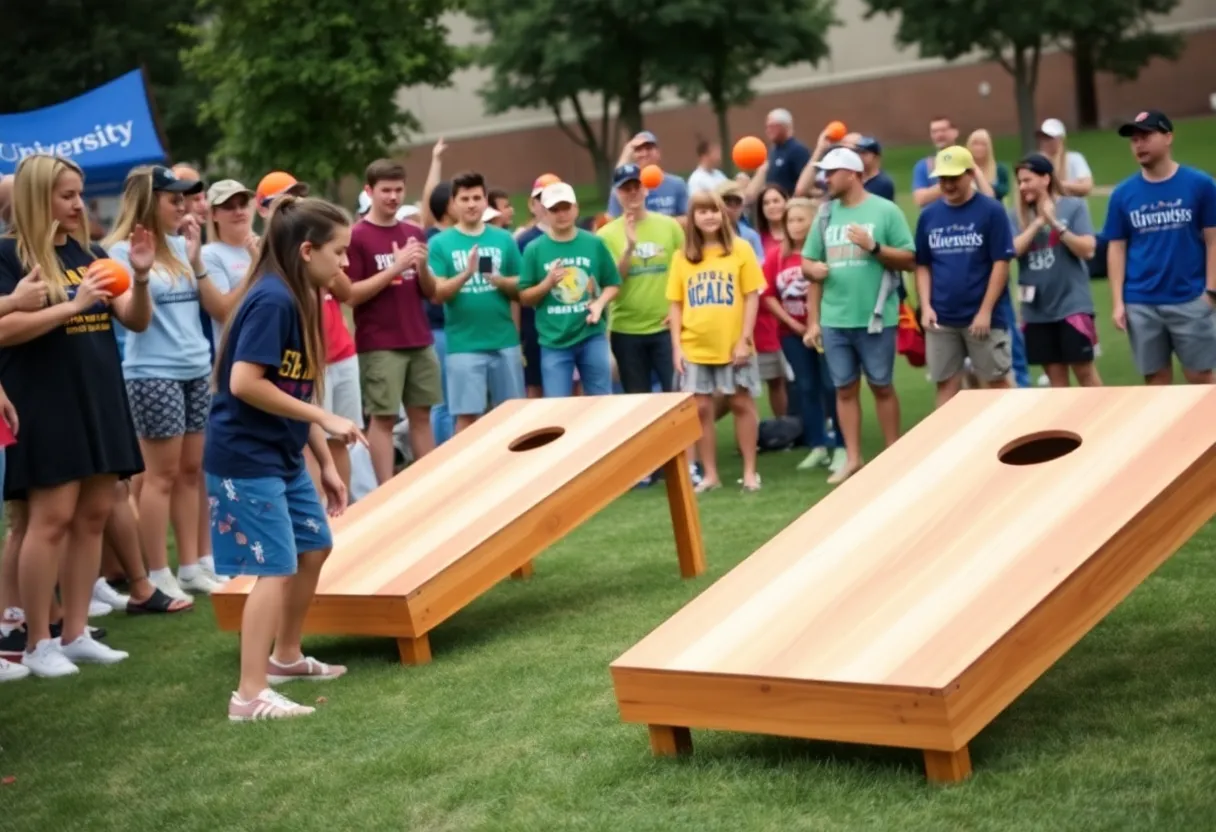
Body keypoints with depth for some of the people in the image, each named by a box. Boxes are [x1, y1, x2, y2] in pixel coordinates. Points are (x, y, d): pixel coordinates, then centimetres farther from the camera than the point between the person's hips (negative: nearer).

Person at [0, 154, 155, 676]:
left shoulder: (88, 253, 12)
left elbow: (136, 321, 11)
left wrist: (141, 277, -8)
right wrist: (73, 305, -20)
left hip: (99, 399, 7)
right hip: (44, 405, -7)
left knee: (93, 516, 7)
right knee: (52, 518, -7)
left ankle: (75, 634, 15)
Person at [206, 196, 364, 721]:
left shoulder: (300, 300, 10)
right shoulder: (271, 301, -20)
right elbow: (244, 383, -27)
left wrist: (326, 464, 14)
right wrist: (324, 418, -22)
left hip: (284, 456, 10)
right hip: (246, 458, -10)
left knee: (314, 549, 20)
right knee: (276, 568, -11)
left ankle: (286, 656, 37)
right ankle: (250, 695, -9)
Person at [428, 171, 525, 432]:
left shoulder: (504, 239, 6)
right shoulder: (440, 243, 0)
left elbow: (522, 287, 8)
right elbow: (437, 294, -6)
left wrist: (500, 281, -13)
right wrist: (466, 274, -21)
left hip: (505, 340, 2)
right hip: (464, 344, -2)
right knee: (467, 416, -1)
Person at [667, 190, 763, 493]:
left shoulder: (740, 249, 0)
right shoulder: (682, 257, 4)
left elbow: (752, 297, -2)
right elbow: (676, 305, 6)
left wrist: (744, 340, -9)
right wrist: (676, 346, -1)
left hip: (733, 345, -2)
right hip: (695, 347, 2)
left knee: (742, 404, 6)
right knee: (701, 409, 5)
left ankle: (750, 471, 16)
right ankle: (710, 474, 14)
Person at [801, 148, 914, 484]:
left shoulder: (885, 211, -4)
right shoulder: (826, 214, 8)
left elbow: (909, 260, -6)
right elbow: (810, 263, 12)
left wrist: (874, 247, -19)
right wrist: (812, 294, 2)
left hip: (875, 318, -4)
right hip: (834, 320, 4)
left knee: (882, 386, 6)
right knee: (845, 388, 7)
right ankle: (852, 459, 13)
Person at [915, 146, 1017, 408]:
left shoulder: (991, 211, -6)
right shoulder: (928, 215, 6)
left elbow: (1001, 262, -8)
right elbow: (922, 265, 11)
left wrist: (986, 311, -12)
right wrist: (926, 306, -1)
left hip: (983, 316, -4)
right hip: (942, 318, 4)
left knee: (997, 380, 4)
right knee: (946, 383, 7)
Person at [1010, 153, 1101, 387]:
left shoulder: (1074, 206, -3)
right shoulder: (1017, 215, 4)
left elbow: (1087, 249, -11)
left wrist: (1055, 224, -18)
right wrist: (1038, 222, -16)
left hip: (1072, 304, -3)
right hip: (1037, 309, 3)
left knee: (1084, 370, 0)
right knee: (1055, 374, 9)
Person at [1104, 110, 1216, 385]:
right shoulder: (1123, 193, 4)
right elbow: (1116, 248, 7)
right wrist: (1118, 301, 2)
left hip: (1190, 300, -2)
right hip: (1141, 304, 2)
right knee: (1157, 378, 9)